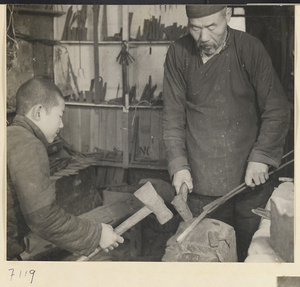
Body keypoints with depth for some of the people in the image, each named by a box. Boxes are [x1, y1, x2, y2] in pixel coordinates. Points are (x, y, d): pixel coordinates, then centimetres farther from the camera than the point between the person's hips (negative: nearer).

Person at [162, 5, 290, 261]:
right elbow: (173, 115, 3)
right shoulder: (179, 54, -1)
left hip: (251, 180, 0)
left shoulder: (250, 49, -6)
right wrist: (178, 164, -5)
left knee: (252, 250, 9)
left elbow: (276, 109, -3)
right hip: (201, 182, 1)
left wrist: (261, 157, -12)